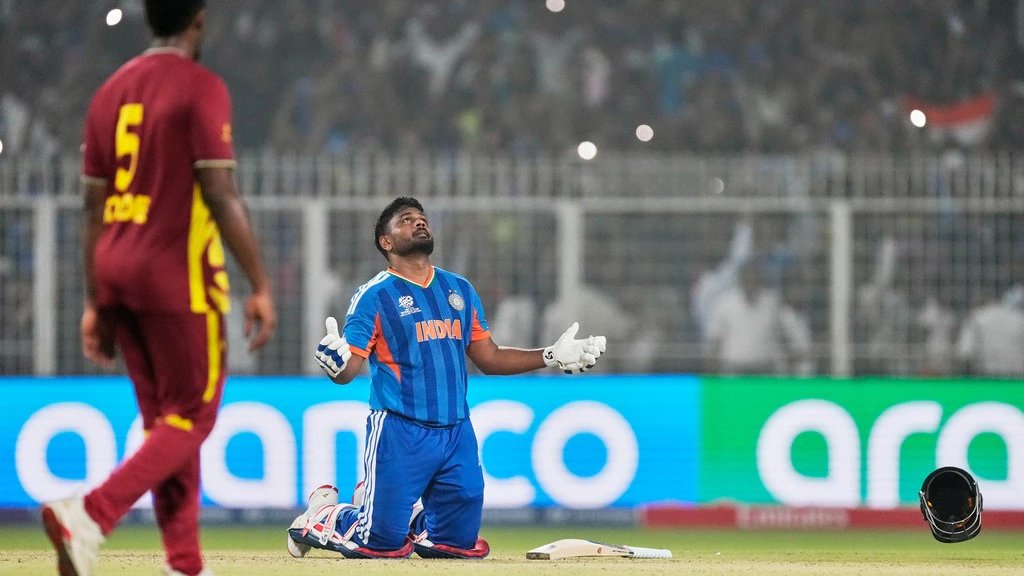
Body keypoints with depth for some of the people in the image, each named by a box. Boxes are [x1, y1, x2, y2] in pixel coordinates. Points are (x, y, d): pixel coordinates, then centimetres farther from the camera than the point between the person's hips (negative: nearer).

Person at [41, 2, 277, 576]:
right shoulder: (200, 87, -8)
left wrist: (96, 304, 19)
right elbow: (221, 194, -15)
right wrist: (261, 286, -12)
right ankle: (91, 515, -21)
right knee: (193, 417, -2)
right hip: (177, 272, -7)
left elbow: (94, 207, 14)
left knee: (164, 421, 13)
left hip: (116, 271, 7)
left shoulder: (112, 91, 13)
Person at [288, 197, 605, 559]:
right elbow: (347, 371, -10)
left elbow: (489, 358, 19)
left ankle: (405, 517, 32)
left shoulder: (459, 289, 14)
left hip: (457, 434, 5)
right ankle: (320, 516, 22)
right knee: (383, 543, -7)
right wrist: (335, 363, -34)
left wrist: (553, 356, 12)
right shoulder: (375, 295, -4)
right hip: (399, 432, -5)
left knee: (462, 543, 6)